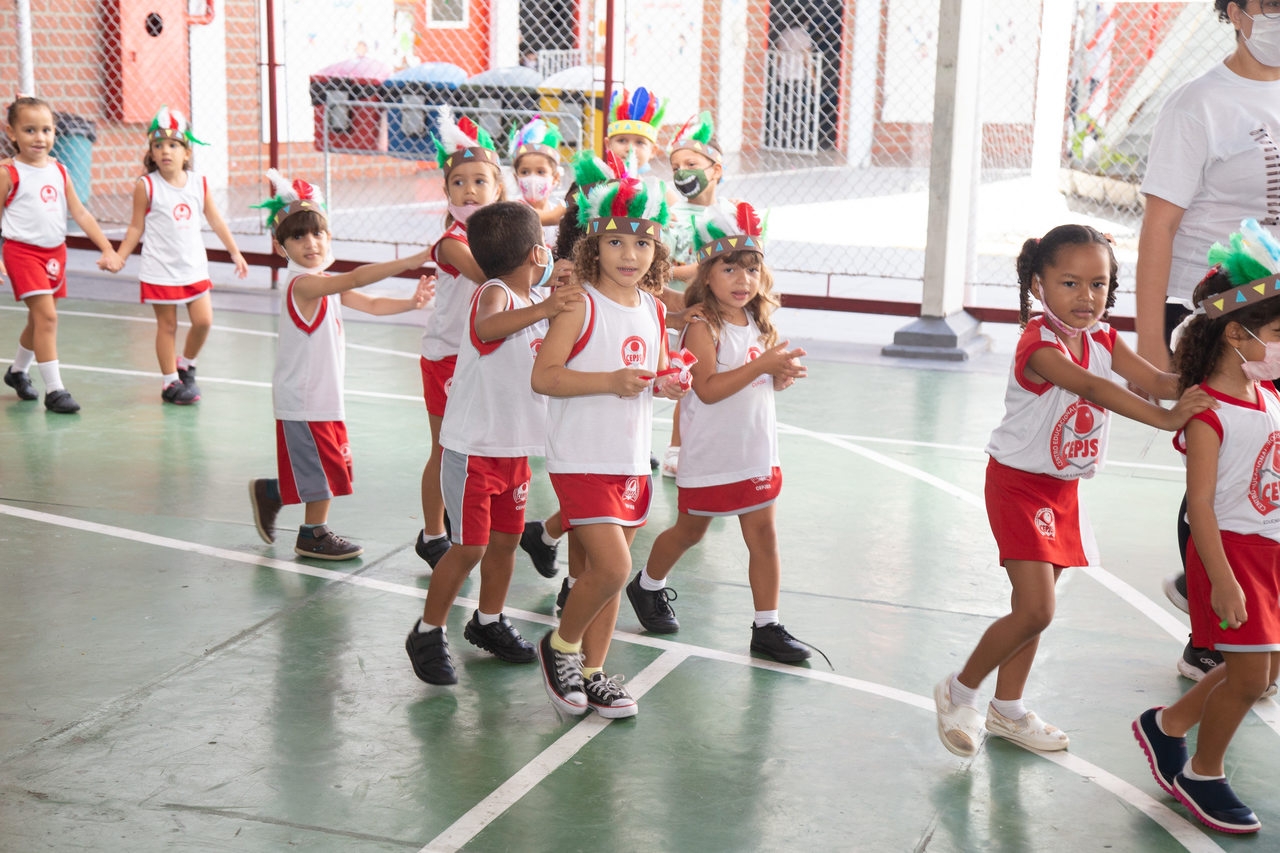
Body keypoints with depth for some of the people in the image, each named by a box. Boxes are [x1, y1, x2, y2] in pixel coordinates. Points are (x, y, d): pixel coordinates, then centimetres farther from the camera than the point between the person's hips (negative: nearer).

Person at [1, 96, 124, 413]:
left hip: (55, 252, 6)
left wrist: (108, 249, 2)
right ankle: (54, 390, -11)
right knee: (46, 316, -14)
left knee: (39, 318, 17)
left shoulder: (59, 171, 7)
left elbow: (80, 213, 8)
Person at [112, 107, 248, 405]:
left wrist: (236, 254, 13)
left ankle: (186, 365, 25)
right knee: (167, 325, 3)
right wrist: (118, 257, -5)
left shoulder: (199, 183, 1)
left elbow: (216, 221, 11)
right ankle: (170, 381, 15)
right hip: (160, 271, -3)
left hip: (194, 267, 3)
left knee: (203, 320, 0)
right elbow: (137, 227, 0)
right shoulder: (146, 186, -7)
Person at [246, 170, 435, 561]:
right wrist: (413, 260, -39)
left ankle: (269, 492, 34)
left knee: (332, 466, 16)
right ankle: (313, 535, 22)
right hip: (304, 398, -9)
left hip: (324, 394, 9)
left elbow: (371, 304, 8)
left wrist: (411, 302, -11)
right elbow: (356, 278, -35)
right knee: (325, 468, 3)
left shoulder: (324, 285, 10)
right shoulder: (304, 284, -22)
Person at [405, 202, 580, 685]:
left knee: (507, 537, 16)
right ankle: (427, 634, 11)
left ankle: (488, 622, 34)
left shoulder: (537, 298, 6)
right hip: (473, 446, -8)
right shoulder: (495, 293, -19)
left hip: (516, 446, 8)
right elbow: (488, 326, -43)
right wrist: (542, 309, -53)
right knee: (470, 546, -4)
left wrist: (559, 291, 7)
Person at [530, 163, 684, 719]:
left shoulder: (654, 310, 9)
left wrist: (667, 385, -1)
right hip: (581, 459, -6)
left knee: (601, 572, 13)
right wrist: (610, 382, -24)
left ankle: (592, 672, 26)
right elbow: (543, 376, -16)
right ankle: (560, 645, 12)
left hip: (631, 460, 7)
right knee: (611, 568, -14)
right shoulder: (579, 306, -11)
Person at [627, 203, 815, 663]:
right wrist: (762, 366, -29)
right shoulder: (703, 327, -16)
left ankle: (767, 626, 13)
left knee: (763, 536, 5)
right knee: (690, 530, 13)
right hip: (710, 454, -6)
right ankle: (647, 587, 38)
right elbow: (708, 389, -25)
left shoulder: (758, 324, 7)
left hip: (757, 452, 6)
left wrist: (782, 375, -7)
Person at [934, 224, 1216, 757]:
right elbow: (1092, 387, -41)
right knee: (1036, 610, -13)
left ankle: (1007, 709, 32)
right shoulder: (1039, 344, -25)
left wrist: (1194, 388, -34)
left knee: (1034, 606, 16)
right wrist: (1163, 419, -51)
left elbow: (1152, 379, -13)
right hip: (1019, 484, -8)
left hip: (1063, 489, 8)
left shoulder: (1101, 338, 0)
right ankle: (959, 693, 7)